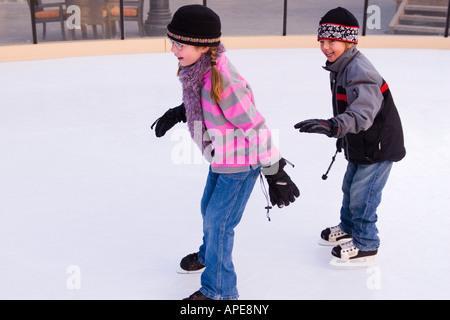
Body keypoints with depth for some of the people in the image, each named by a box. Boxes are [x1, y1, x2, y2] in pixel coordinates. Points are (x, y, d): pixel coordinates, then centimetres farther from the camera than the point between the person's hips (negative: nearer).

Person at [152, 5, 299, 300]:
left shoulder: (223, 82, -35)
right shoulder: (200, 68, -9)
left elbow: (257, 128, -29)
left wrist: (275, 174, -24)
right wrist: (178, 113, 5)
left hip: (241, 164, -9)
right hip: (221, 158, 9)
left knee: (218, 221, 2)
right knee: (209, 208, 27)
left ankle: (218, 291, 24)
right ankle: (209, 254, 57)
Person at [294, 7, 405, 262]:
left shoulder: (359, 71, -29)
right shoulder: (340, 67, 3)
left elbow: (363, 111, -44)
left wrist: (334, 126, -59)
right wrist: (342, 137, 25)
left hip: (379, 146, -10)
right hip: (360, 145, 10)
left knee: (362, 194, -1)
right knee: (350, 188, 22)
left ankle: (365, 244, 18)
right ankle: (348, 227, 44)